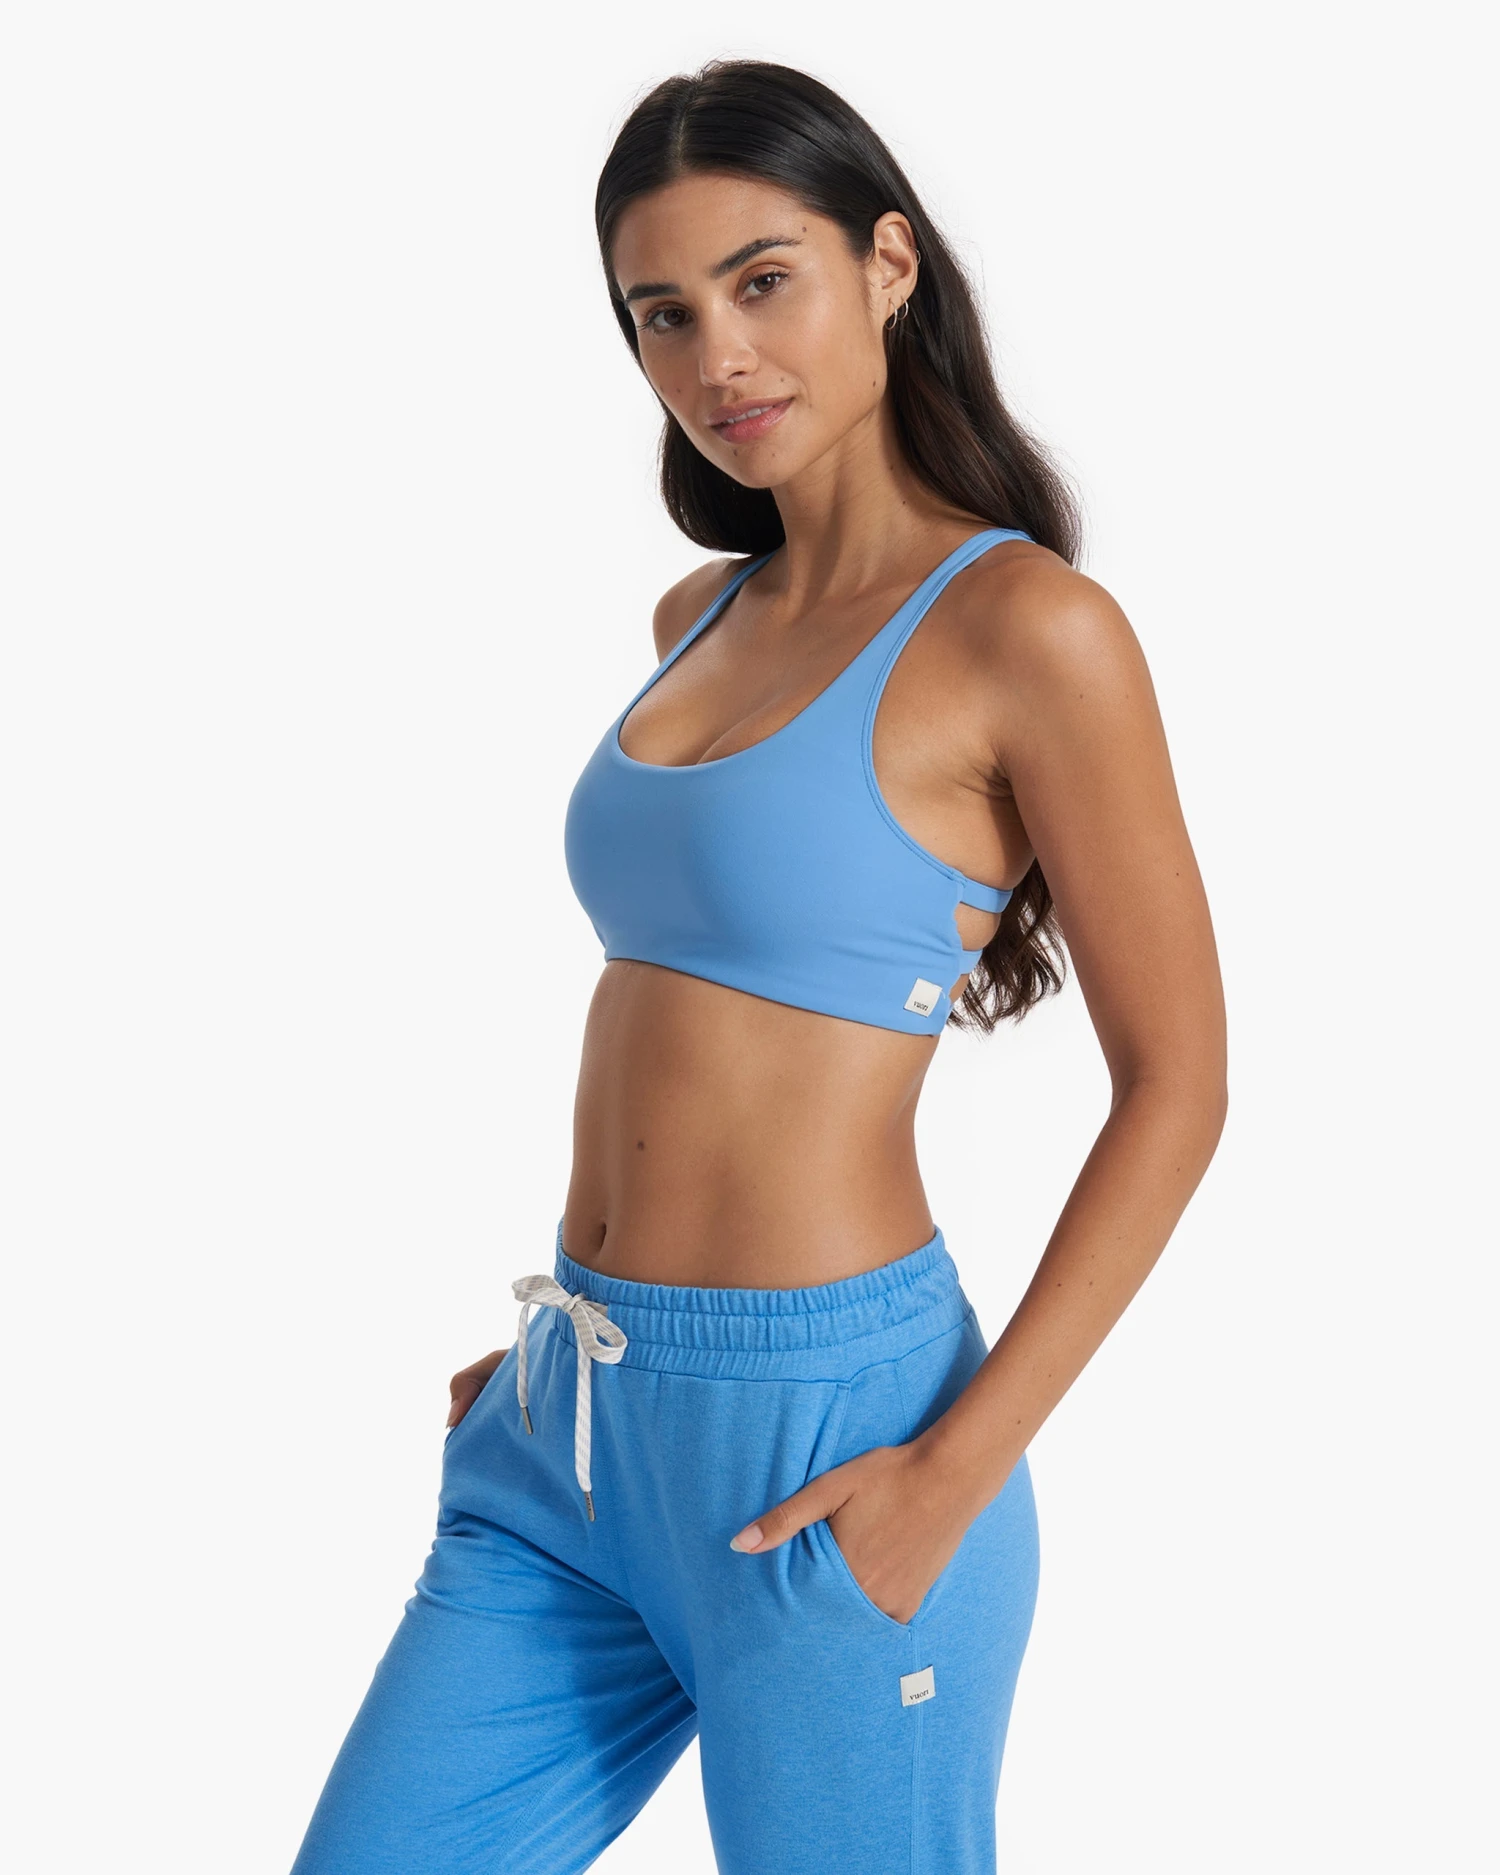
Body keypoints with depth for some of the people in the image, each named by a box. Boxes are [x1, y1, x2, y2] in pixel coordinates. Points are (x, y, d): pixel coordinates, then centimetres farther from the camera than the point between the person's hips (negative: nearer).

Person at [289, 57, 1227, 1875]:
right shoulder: (700, 623, 11)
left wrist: (957, 1469, -16)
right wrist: (576, 1327, 14)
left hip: (820, 1446, -7)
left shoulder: (1024, 627, -11)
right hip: (569, 1447, 7)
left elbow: (1175, 1086, -10)